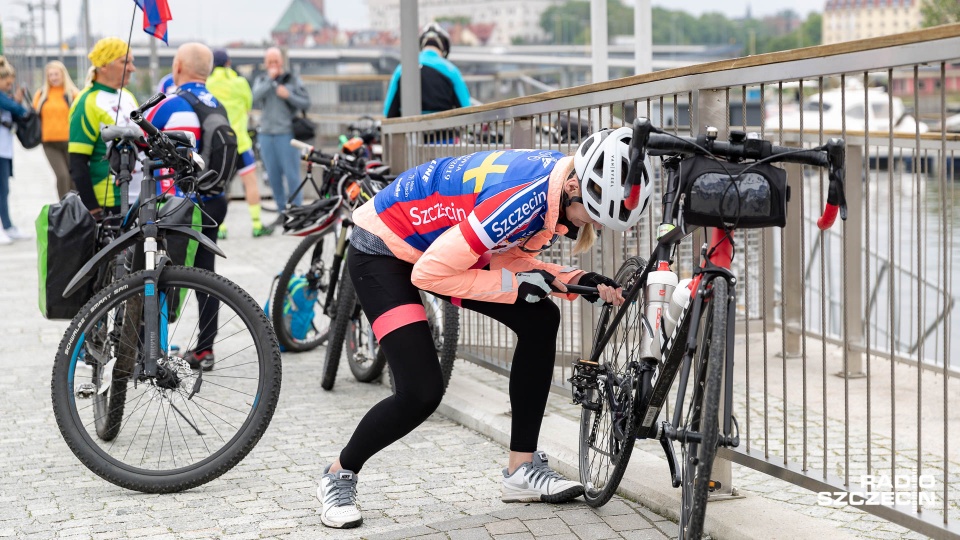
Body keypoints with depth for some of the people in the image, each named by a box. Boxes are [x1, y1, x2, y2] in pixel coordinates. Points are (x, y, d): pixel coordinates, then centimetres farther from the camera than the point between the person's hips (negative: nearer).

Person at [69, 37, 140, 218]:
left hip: (140, 201, 8)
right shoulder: (88, 104, -11)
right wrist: (93, 210, -18)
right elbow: (77, 166, -14)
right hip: (109, 205, -8)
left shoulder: (127, 96, 14)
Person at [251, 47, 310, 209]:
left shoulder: (292, 80, 4)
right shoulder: (261, 80, 11)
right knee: (273, 176, 8)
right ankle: (282, 211, 17)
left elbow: (306, 103, 0)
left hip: (286, 134, -4)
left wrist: (288, 95, -14)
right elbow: (256, 96, -9)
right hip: (266, 134, 4)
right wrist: (270, 79, -13)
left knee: (292, 175, -7)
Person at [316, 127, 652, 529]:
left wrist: (579, 281, -12)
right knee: (422, 392, -18)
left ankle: (522, 470, 8)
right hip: (382, 252, -9)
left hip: (439, 240, 9)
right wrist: (517, 283, -23)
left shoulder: (563, 184, -9)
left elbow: (506, 257, 1)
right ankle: (339, 476, 9)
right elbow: (430, 274, -30)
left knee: (540, 321, -1)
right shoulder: (524, 198, -36)